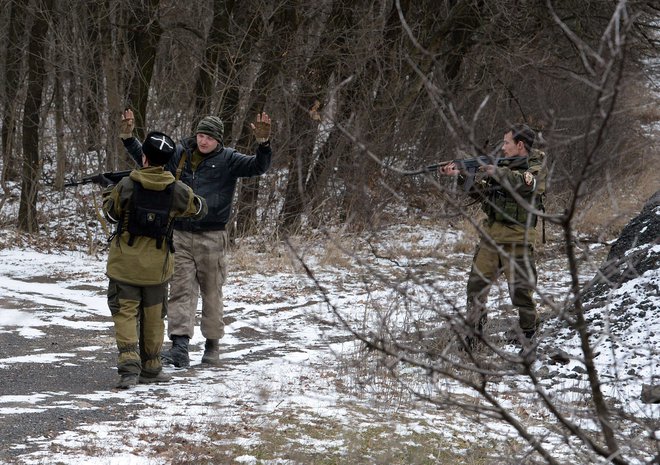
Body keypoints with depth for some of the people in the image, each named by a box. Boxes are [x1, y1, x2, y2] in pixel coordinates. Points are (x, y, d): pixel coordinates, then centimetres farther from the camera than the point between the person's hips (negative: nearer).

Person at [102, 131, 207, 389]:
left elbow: (111, 214, 3)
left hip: (125, 263, -2)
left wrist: (108, 191, 22)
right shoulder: (177, 190, -8)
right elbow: (199, 209, 10)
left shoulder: (126, 186, -14)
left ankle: (129, 366, -15)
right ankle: (150, 369, 22)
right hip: (157, 266, 2)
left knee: (125, 313, 2)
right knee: (153, 317, 14)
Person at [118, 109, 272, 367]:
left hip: (211, 237, -2)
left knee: (212, 293, 7)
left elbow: (258, 166, -12)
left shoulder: (227, 160, -1)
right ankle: (180, 346, -14)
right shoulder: (179, 154, 7)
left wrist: (263, 144, -29)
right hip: (179, 235, 2)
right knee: (181, 290, -6)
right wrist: (128, 138, 10)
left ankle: (212, 345, 19)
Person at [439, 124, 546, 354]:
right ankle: (472, 334, 12)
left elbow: (523, 182, -26)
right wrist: (459, 175, 4)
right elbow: (481, 191, 17)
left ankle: (528, 336, 11)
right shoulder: (505, 166, 15)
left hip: (517, 238, -6)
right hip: (490, 234, 6)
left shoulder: (537, 167, -4)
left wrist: (496, 171, -21)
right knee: (476, 284, 3)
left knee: (520, 290, -4)